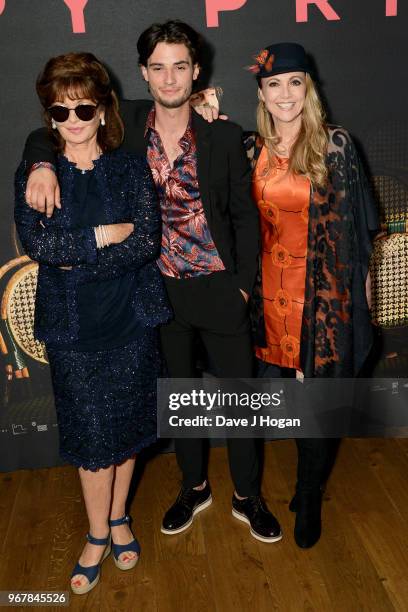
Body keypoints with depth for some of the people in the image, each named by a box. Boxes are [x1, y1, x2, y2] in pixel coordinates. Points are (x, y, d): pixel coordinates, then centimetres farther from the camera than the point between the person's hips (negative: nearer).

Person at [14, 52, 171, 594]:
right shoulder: (33, 176, 2)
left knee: (126, 426, 12)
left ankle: (119, 517, 36)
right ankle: (99, 535, 28)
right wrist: (104, 236, -15)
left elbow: (148, 242, -12)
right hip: (71, 326, 0)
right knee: (91, 433, 6)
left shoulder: (132, 170, 1)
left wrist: (71, 256, -15)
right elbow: (35, 243, -13)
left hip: (131, 319, 1)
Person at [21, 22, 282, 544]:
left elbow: (245, 214, 1)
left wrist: (244, 284, -3)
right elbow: (46, 135, 3)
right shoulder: (125, 123, -3)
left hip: (219, 289, -1)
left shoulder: (224, 136, -5)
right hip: (159, 290, 1)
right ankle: (194, 487, 40)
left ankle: (247, 497, 32)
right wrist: (42, 166, -20)